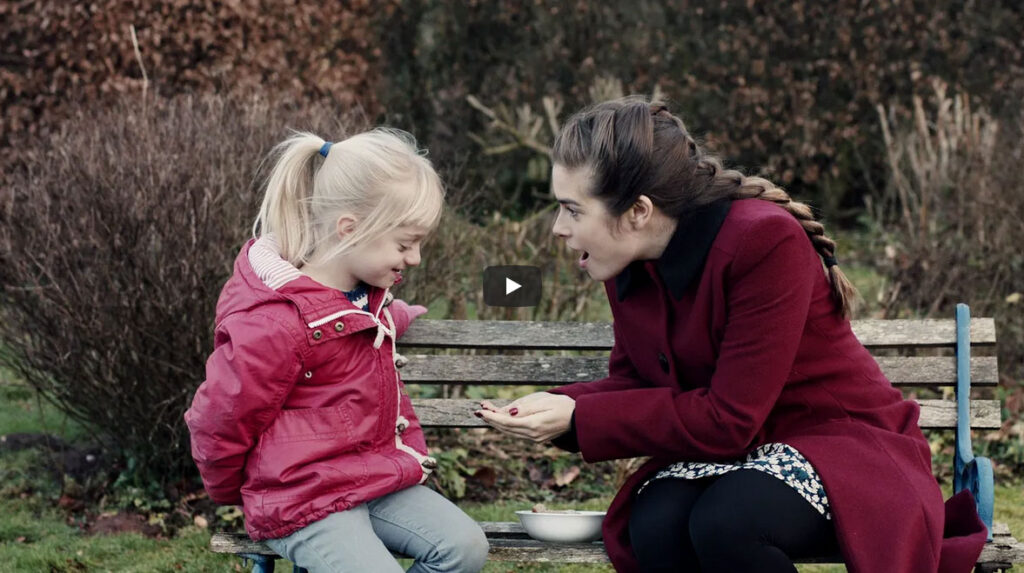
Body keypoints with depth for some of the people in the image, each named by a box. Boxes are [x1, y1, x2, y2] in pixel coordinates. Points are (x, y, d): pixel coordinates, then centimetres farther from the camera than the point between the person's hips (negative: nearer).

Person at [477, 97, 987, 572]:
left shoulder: (766, 241, -24)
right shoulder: (628, 263, -2)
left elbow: (729, 419, -24)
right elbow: (634, 381, 8)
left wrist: (578, 417, -23)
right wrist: (556, 406, -14)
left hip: (835, 438, -6)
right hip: (729, 452, 6)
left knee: (724, 523, -35)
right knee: (654, 525, -27)